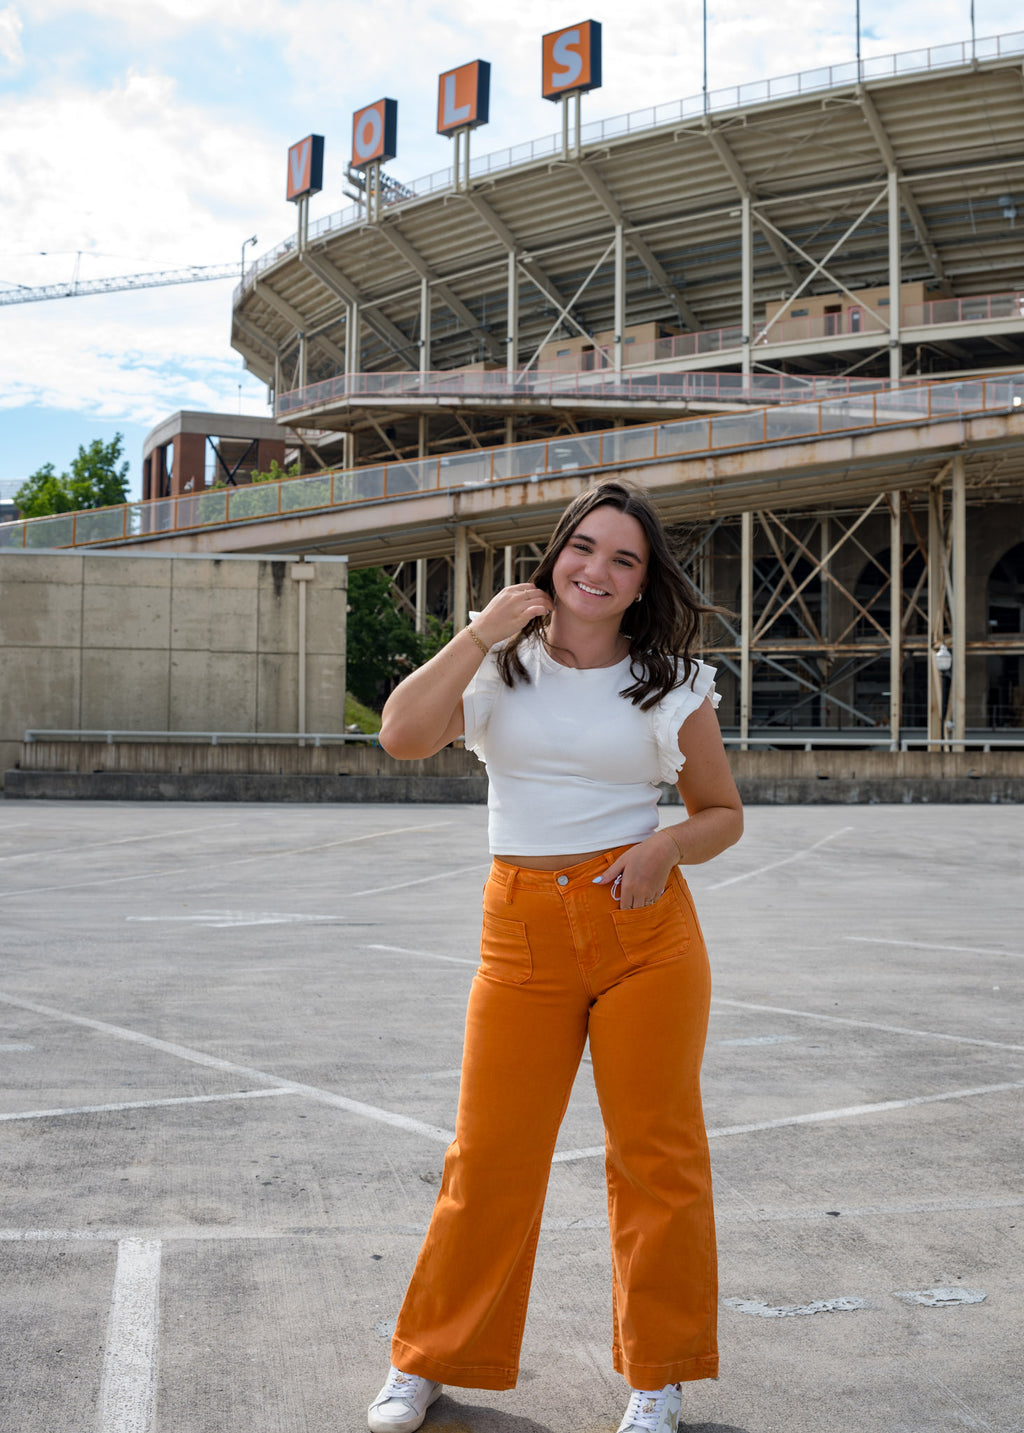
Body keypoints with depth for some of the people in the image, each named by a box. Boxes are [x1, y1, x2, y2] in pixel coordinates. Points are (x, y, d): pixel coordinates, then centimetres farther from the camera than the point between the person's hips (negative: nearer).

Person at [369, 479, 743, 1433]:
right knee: (489, 1157, 4)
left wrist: (668, 845, -10)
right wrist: (484, 629, -10)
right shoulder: (500, 665, 5)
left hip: (644, 929, 0)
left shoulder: (670, 685, 5)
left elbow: (722, 813, 12)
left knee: (656, 1151, 5)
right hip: (524, 934, 0)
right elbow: (403, 736, -11)